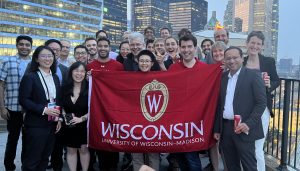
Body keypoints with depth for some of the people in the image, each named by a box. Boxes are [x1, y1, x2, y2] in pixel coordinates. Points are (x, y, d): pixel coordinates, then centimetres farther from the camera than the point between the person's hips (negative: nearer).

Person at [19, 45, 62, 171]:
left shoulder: (55, 78, 12)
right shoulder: (30, 77, -8)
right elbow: (23, 100, -15)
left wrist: (59, 118, 8)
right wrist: (44, 109, -21)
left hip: (52, 124, 6)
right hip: (36, 124, -6)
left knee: (45, 158, 14)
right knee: (32, 160, 1)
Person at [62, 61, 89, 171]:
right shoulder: (65, 88, 0)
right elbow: (61, 106, 12)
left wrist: (81, 118, -19)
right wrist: (64, 116, -5)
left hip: (84, 125, -3)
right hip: (69, 126, 3)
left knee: (84, 149, 7)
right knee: (71, 150, 11)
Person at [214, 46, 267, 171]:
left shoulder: (253, 75, -5)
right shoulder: (222, 77, 11)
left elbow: (261, 102, -9)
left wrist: (249, 124, -19)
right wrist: (216, 129, 12)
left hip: (243, 129, -5)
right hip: (225, 128, 5)